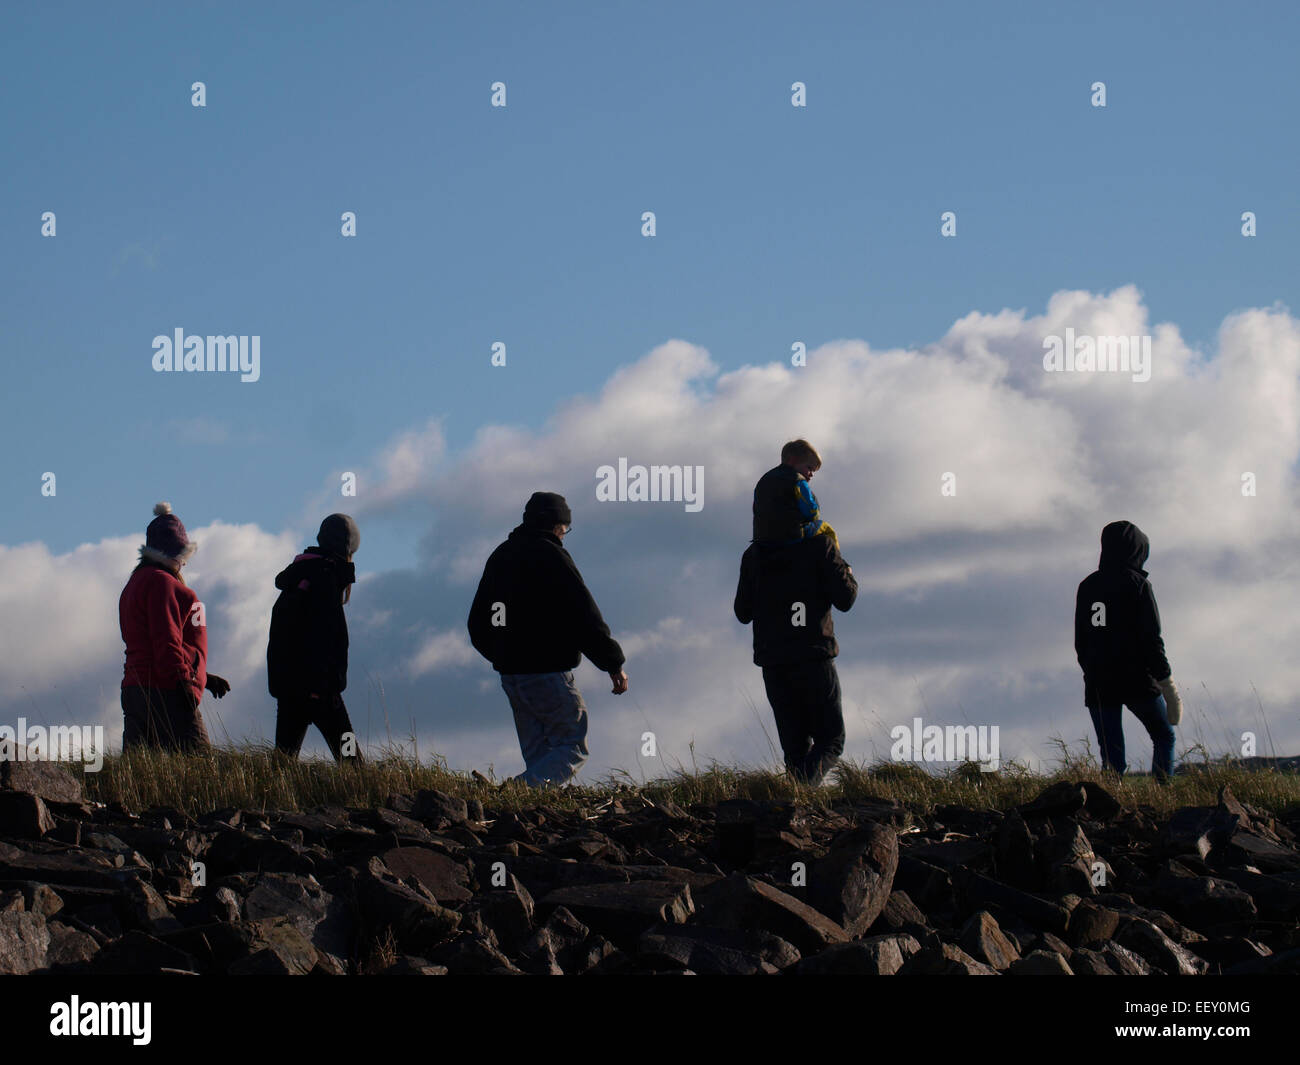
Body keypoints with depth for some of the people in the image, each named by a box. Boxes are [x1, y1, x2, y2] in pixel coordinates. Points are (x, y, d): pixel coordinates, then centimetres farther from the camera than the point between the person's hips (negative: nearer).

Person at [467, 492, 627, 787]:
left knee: (538, 753, 12)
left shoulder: (499, 557, 16)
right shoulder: (551, 557, -10)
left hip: (509, 674, 8)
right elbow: (585, 618, -13)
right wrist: (614, 665, -6)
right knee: (573, 747, -4)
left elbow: (477, 623, 22)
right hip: (548, 673, -8)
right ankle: (524, 788, -24)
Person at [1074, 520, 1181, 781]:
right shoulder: (1137, 584, -7)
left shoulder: (1087, 586, 9)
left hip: (1097, 685, 4)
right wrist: (1169, 686, -7)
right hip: (1137, 680, -4)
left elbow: (1080, 641, 14)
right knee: (1164, 737, 13)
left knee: (1111, 758, 5)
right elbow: (1151, 639, -10)